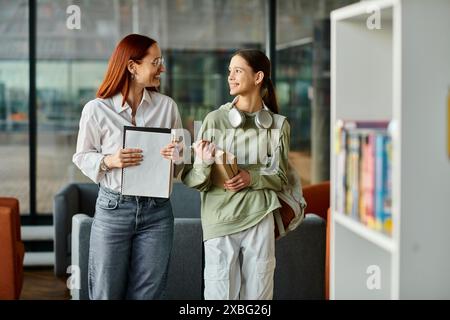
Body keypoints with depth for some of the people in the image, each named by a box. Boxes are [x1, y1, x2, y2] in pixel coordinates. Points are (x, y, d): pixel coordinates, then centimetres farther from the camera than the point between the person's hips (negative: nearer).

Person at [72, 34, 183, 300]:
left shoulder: (167, 106, 2)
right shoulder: (97, 110, -6)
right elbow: (82, 157, 2)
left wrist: (176, 155, -13)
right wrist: (109, 161, -17)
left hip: (157, 211, 2)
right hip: (113, 208, -2)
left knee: (147, 293, 8)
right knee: (106, 292, 5)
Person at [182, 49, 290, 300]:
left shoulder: (278, 125, 2)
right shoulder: (215, 120, -2)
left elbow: (281, 178, 6)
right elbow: (191, 180, -3)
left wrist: (252, 178, -12)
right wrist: (204, 165, -25)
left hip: (260, 221, 1)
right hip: (220, 220, -1)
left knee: (258, 294, 7)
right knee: (220, 294, 3)